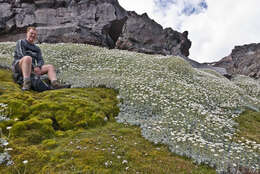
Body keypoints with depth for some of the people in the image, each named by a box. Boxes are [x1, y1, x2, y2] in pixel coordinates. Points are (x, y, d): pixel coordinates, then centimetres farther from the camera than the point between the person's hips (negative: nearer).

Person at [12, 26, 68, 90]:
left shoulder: (37, 48, 24)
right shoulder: (21, 42, 10)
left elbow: (40, 60, 10)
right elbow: (21, 55, -7)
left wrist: (38, 67, -15)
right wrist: (34, 67, -17)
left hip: (32, 68, 5)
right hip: (19, 66, -5)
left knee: (50, 67, -11)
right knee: (27, 58, -36)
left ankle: (54, 83, -41)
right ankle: (26, 83, -52)